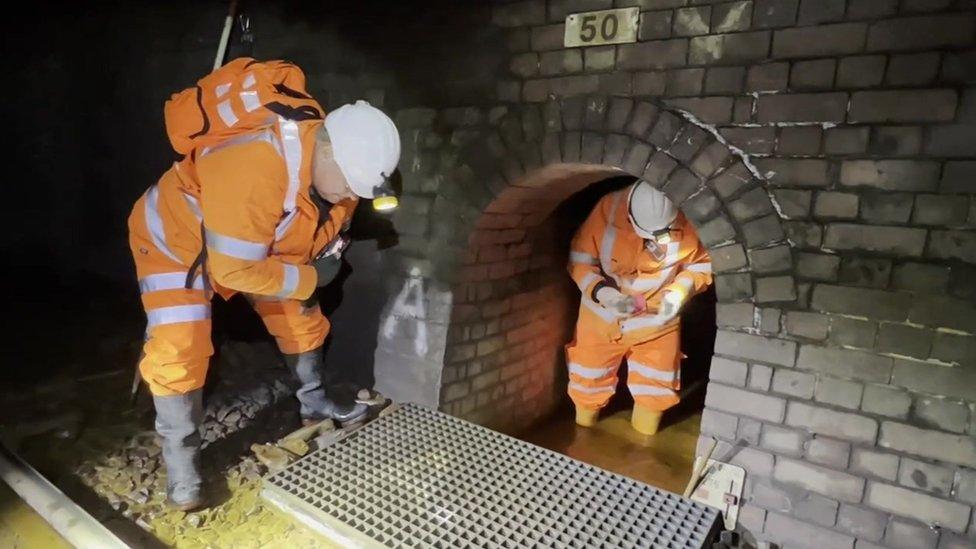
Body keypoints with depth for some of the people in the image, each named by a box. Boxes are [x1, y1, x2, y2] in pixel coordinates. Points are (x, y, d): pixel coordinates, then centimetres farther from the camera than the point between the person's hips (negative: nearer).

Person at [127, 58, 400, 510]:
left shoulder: (335, 161, -18)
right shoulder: (254, 169, -45)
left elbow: (330, 218, 3)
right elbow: (234, 269, -39)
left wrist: (325, 259, -15)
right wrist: (309, 279, -28)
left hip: (263, 244, 7)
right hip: (175, 239, -7)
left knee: (301, 319, 10)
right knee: (179, 351, -16)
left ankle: (314, 402, 31)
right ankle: (180, 463, 3)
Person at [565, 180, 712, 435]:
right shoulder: (608, 209, -25)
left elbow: (700, 265, -6)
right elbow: (579, 261, -16)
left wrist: (679, 292, -25)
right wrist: (602, 292, -31)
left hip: (657, 322, 1)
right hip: (603, 318, -1)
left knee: (655, 388, 16)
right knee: (588, 382, 16)